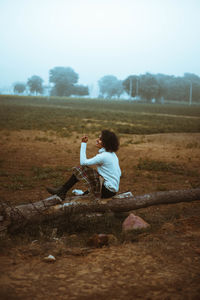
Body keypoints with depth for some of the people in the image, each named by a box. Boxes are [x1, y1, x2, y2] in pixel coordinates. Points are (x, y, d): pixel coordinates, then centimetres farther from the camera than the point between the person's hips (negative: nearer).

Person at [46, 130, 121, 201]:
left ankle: (62, 192, 6)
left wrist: (83, 144, -10)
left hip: (107, 191, -9)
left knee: (79, 170, -5)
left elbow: (83, 162, -16)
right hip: (113, 188, 9)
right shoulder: (112, 154, 8)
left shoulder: (104, 156, -20)